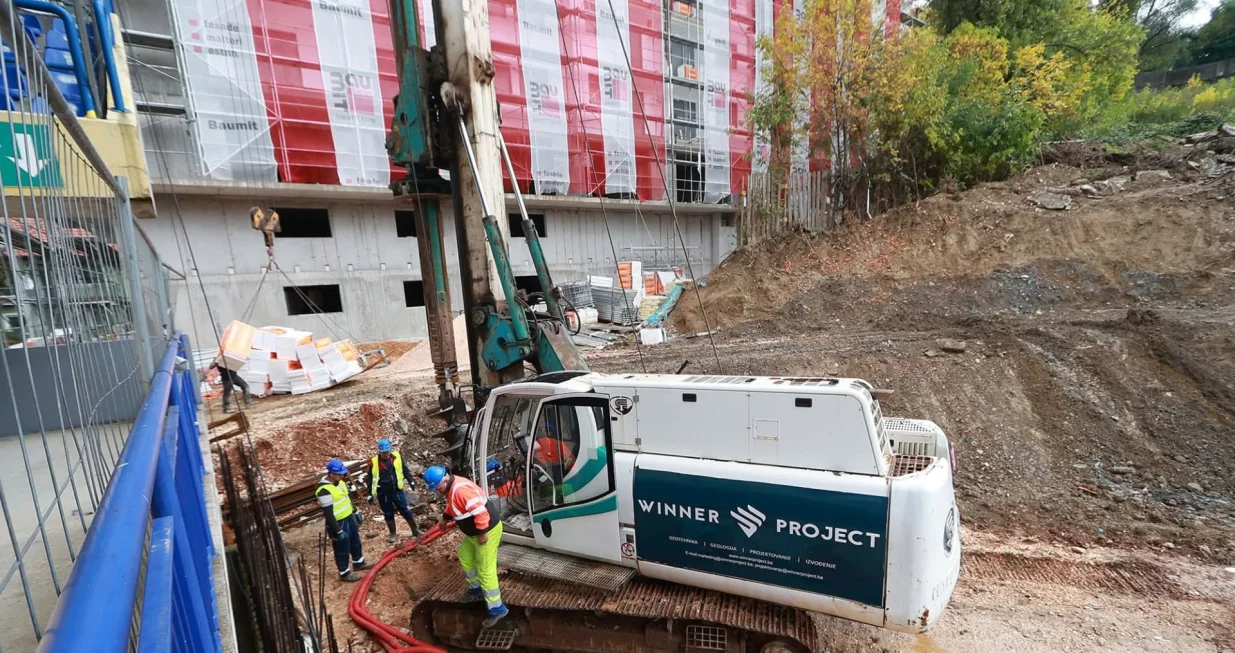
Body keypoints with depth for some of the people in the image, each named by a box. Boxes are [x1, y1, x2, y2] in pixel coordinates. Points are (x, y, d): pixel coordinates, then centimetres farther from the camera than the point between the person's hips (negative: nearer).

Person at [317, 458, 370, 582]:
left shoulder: (340, 481, -2)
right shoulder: (324, 491, -30)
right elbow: (328, 514, -26)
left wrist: (355, 512, 19)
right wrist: (338, 531, -22)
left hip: (349, 518, 9)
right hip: (338, 523, -9)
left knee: (355, 542, 24)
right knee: (342, 549, 10)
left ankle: (358, 563, 44)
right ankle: (344, 573, 29)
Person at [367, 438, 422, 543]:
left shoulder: (397, 457, -4)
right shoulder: (374, 462, -8)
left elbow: (405, 470, 6)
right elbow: (370, 479, 0)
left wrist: (410, 481, 1)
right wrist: (370, 494, 1)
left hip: (397, 491, 1)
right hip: (383, 494, 0)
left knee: (406, 511, 5)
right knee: (388, 515, 12)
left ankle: (416, 530, 18)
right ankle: (393, 534, 29)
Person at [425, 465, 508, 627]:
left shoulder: (461, 489, -31)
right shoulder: (450, 487, 3)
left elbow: (480, 511, -35)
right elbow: (452, 505, 26)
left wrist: (482, 534, -29)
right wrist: (444, 518, 25)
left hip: (487, 530, -11)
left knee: (485, 571, -4)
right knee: (465, 558, 27)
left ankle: (497, 609, 6)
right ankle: (476, 588, 47)